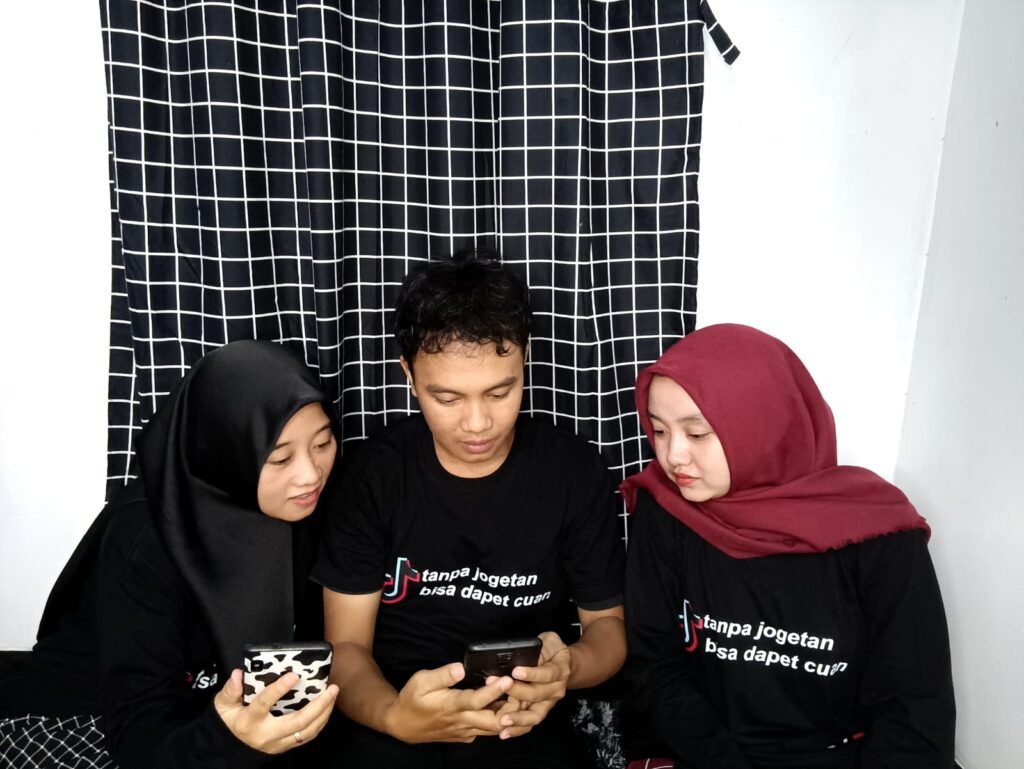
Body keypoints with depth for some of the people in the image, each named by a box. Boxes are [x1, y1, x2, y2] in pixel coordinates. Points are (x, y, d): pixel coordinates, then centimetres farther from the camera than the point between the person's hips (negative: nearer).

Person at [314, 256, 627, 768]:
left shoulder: (576, 474, -6)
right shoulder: (373, 474, -7)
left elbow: (608, 623, 2)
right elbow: (346, 646, -6)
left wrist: (568, 666, -21)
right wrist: (393, 716, -28)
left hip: (526, 726, 2)